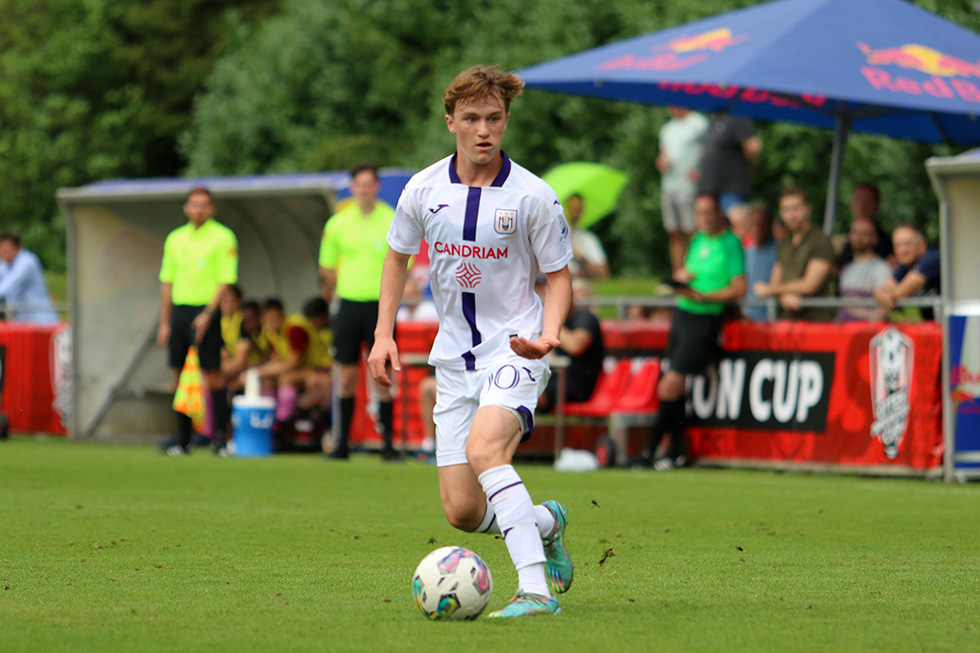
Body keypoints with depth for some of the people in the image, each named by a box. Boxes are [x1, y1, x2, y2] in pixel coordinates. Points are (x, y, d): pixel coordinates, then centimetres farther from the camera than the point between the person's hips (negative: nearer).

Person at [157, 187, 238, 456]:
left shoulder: (223, 237, -2)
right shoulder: (175, 239, 13)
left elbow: (226, 280, -8)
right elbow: (167, 281, 16)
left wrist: (208, 314, -17)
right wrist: (164, 322, 11)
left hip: (207, 311, -5)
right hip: (179, 311, 5)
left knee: (212, 372, -6)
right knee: (180, 374, 4)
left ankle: (220, 436, -3)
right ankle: (183, 437, 9)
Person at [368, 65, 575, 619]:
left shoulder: (534, 196, -9)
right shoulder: (423, 190, 1)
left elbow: (559, 276, 1)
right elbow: (398, 256, 18)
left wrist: (549, 333, -18)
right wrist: (384, 334, 10)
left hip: (515, 347, -4)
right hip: (455, 356, 5)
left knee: (484, 447, -33)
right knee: (463, 511, -2)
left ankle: (536, 591, -35)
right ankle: (546, 523, 31)